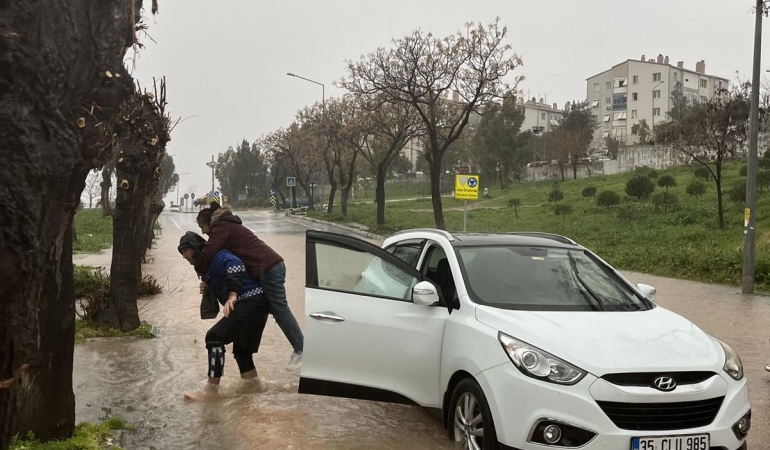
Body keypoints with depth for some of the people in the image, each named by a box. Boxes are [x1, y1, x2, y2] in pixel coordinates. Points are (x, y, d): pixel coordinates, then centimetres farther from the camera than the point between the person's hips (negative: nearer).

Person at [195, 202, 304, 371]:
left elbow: (208, 253, -17)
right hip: (271, 266, 10)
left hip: (268, 269, -10)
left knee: (280, 310, -6)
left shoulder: (220, 228, -4)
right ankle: (300, 347, 16)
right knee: (278, 310, 14)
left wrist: (199, 270, 3)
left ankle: (301, 350, -2)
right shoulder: (229, 226, 28)